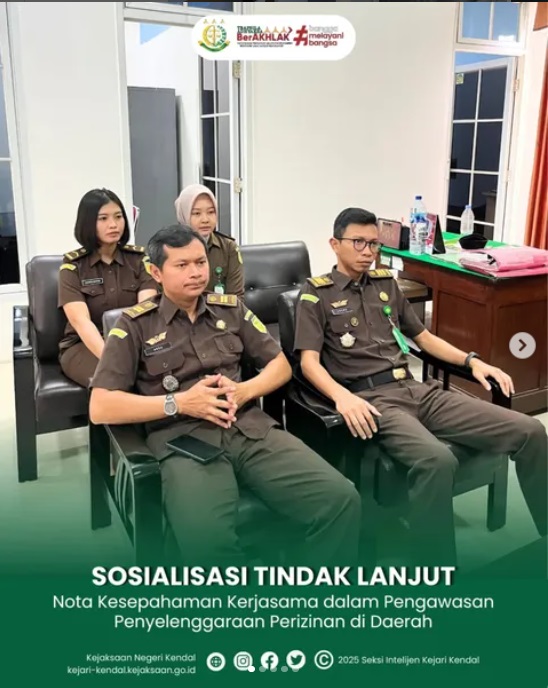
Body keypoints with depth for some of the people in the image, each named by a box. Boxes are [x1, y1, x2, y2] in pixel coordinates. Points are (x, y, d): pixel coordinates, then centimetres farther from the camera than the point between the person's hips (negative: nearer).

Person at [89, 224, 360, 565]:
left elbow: (281, 365, 20)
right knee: (206, 540, -36)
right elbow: (100, 407, -1)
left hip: (253, 429, 4)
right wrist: (178, 403, -10)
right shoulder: (135, 324, 6)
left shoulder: (231, 308, 17)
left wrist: (245, 390, -2)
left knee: (342, 498, -19)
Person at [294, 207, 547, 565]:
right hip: (371, 399, -6)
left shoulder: (387, 284, 21)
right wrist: (342, 396, -25)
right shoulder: (316, 293, 4)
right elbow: (309, 362, -5)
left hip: (417, 389, 6)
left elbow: (423, 336, 28)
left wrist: (472, 360, 14)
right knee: (437, 459, -38)